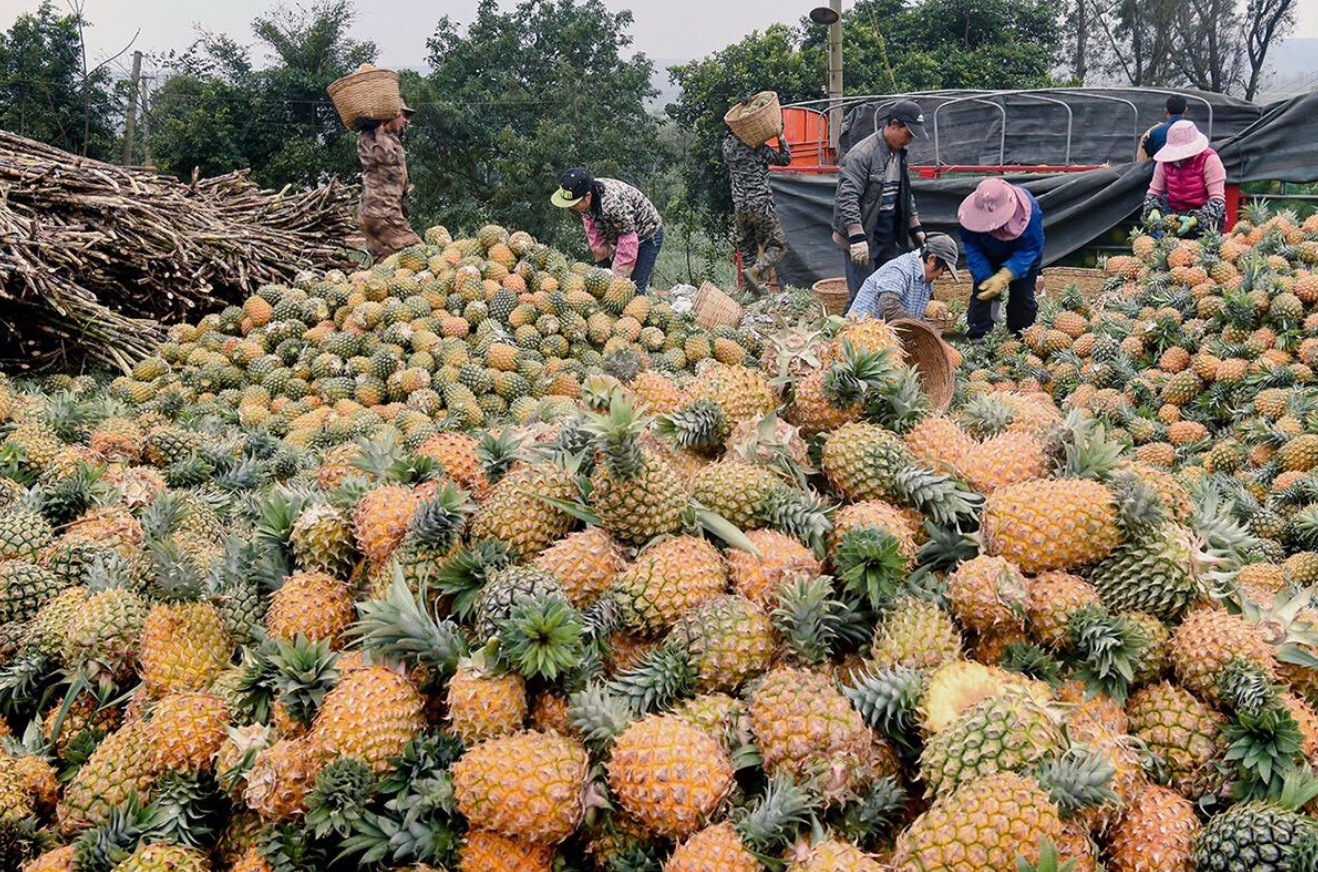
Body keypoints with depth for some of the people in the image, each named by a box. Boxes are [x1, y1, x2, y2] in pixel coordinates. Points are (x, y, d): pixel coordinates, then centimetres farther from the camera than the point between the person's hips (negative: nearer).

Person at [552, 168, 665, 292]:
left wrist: (618, 276, -23)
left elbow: (628, 242, -31)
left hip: (647, 236, -8)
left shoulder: (613, 203, -38)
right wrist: (601, 260, -1)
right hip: (617, 234, 8)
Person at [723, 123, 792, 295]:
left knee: (747, 245, 17)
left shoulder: (728, 145, 2)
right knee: (777, 244, 2)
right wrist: (781, 138, 9)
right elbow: (784, 159, 2)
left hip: (740, 204, 5)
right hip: (760, 204, -5)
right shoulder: (759, 148, -9)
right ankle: (755, 271, -18)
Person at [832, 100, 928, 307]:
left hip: (889, 235, 8)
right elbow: (848, 197, -23)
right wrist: (857, 237, -27)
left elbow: (906, 195, 23)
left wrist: (915, 229, 19)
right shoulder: (862, 154, -17)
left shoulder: (899, 153, 11)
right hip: (864, 236, -8)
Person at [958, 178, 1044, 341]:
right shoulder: (971, 212, -36)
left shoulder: (1029, 210, -39)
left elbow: (1028, 251, -36)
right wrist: (985, 277, -40)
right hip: (988, 256, 1)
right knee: (982, 293, -10)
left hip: (1022, 257, -1)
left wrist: (1003, 277, -49)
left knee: (1023, 297, -2)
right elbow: (972, 248, -26)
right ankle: (976, 342, -5)